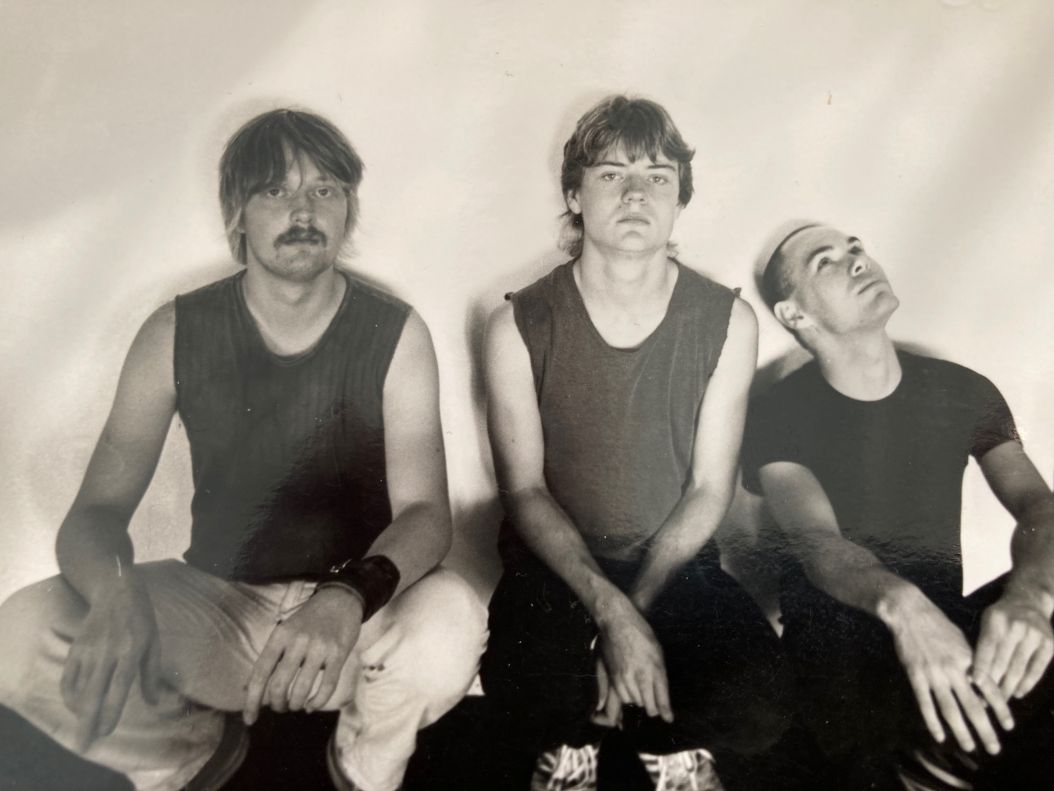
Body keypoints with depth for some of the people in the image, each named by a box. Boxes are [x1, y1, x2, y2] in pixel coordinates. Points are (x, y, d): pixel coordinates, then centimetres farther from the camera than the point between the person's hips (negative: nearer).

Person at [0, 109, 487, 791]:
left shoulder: (395, 335, -8)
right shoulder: (177, 334, -4)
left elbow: (424, 511, -15)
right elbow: (93, 513, -7)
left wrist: (348, 599, -38)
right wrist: (116, 591, -33)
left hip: (355, 617, -1)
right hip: (215, 605, 2)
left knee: (451, 619, -34)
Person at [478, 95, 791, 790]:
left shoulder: (728, 321, -1)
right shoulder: (521, 324, -4)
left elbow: (709, 489, -2)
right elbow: (524, 489, -7)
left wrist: (637, 608, -15)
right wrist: (609, 611, -22)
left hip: (678, 566, 2)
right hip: (553, 569, -2)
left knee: (755, 702, -26)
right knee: (533, 699, -33)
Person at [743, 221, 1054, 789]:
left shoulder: (963, 393, 7)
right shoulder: (779, 414, -4)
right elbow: (818, 541, -18)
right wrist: (901, 604, -42)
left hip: (949, 623, 4)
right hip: (834, 644, -3)